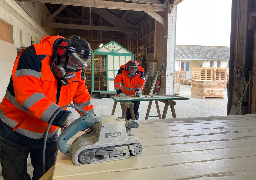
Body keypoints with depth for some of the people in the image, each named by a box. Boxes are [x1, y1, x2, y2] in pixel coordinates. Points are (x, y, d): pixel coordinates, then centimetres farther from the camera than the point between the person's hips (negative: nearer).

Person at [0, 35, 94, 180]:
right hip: (16, 133, -4)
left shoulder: (76, 71, -7)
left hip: (48, 135, 5)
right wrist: (63, 117, -42)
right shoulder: (33, 57, -27)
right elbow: (28, 96, -38)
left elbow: (82, 96, 6)